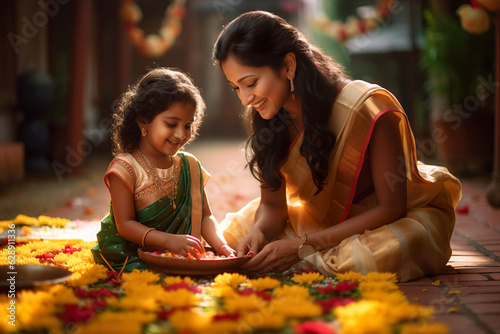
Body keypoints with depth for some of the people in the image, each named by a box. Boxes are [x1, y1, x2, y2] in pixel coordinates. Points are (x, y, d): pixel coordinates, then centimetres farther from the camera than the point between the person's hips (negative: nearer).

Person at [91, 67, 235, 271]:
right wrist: (169, 240, -27)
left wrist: (221, 245, -12)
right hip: (131, 259, -5)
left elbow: (205, 216, 10)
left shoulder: (190, 166, 10)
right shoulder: (125, 167, -8)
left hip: (181, 259, 5)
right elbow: (125, 225, -13)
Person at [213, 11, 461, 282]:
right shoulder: (266, 117, -10)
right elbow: (272, 204, -3)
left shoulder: (368, 108, -29)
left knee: (382, 254, -40)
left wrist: (302, 246, -32)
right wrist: (258, 234, -28)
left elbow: (391, 208, -26)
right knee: (232, 231, -2)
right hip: (329, 219, 6)